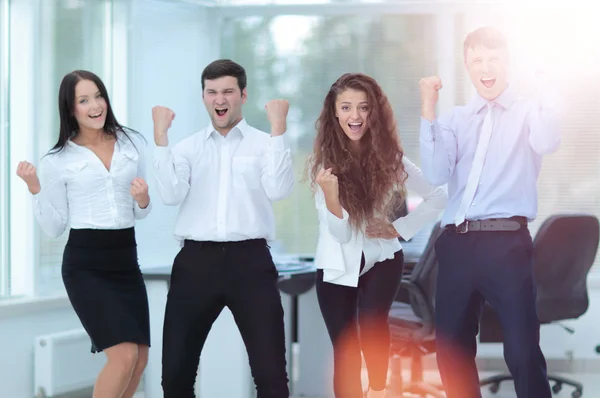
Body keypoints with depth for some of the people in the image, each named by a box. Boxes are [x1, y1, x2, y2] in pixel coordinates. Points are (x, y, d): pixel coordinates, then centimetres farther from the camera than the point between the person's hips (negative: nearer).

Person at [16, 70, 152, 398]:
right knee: (124, 355, -16)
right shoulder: (57, 160, -3)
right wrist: (35, 189, -14)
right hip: (85, 263, -5)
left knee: (140, 359, 7)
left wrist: (143, 199, -7)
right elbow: (54, 227, -2)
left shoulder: (132, 143, 8)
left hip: (126, 259, 5)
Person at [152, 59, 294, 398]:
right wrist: (161, 136, -5)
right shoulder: (187, 148, 13)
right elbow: (171, 194, -4)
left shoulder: (265, 144, 7)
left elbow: (278, 190, -11)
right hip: (197, 261, 2)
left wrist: (278, 127, -12)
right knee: (176, 369, 7)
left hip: (249, 261, -2)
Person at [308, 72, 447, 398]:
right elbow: (340, 233, -17)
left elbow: (437, 197, -1)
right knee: (345, 352, 4)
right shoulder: (324, 161, -12)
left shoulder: (389, 157, -9)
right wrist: (330, 195, -35)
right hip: (337, 266, 0)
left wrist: (399, 228, -10)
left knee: (371, 323, -27)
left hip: (381, 259, 0)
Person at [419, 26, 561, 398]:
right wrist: (428, 111, -5)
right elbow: (437, 173, 0)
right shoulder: (454, 119, 14)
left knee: (522, 352, -7)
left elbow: (547, 143, -18)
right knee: (452, 351, 10)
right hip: (457, 243, 4)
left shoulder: (529, 110, 5)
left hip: (507, 242, -4)